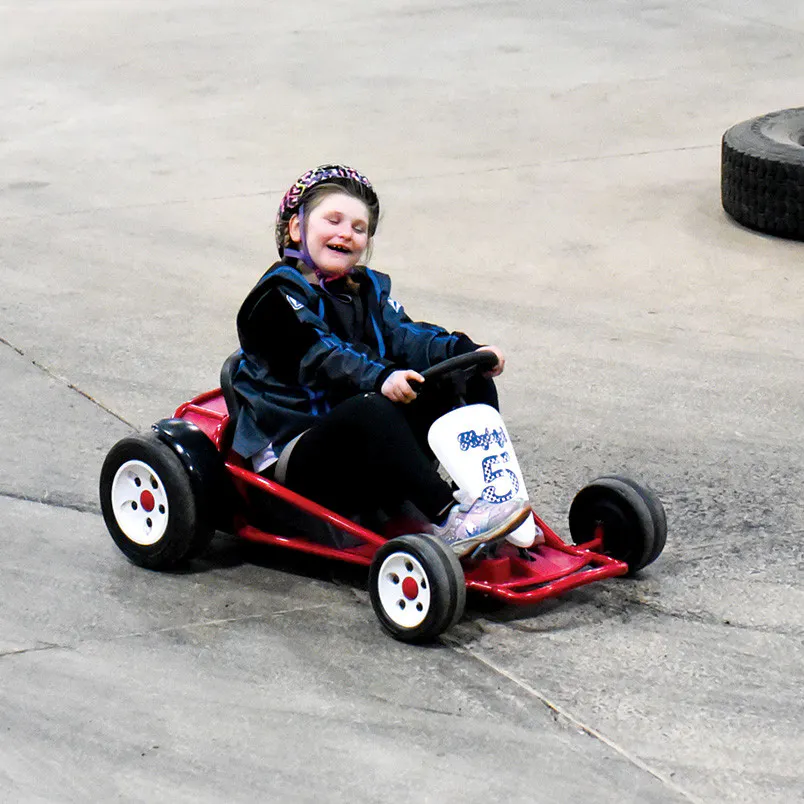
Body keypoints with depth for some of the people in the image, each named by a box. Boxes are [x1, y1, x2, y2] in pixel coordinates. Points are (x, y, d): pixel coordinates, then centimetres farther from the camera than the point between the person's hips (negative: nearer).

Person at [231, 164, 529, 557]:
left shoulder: (368, 287, 17)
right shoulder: (279, 295, -7)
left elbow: (403, 335, 1)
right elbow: (319, 358, -24)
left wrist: (465, 351, -18)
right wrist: (380, 380, -40)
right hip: (293, 457, -7)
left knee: (472, 383, -4)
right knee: (370, 410, -38)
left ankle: (485, 497, -16)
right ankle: (447, 520, -41)